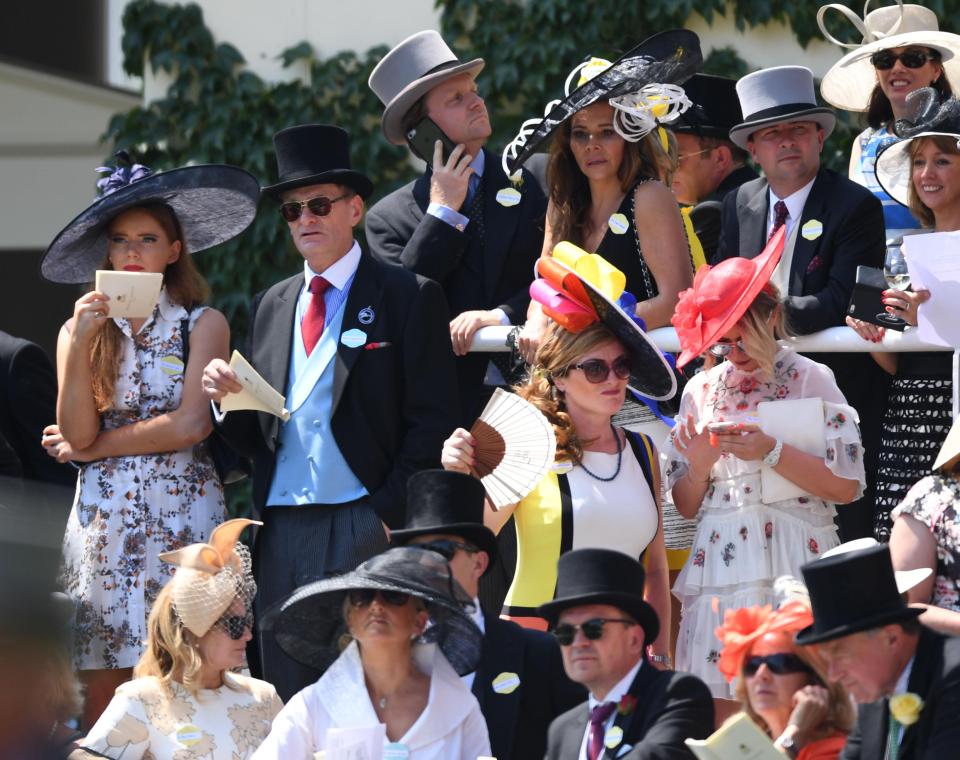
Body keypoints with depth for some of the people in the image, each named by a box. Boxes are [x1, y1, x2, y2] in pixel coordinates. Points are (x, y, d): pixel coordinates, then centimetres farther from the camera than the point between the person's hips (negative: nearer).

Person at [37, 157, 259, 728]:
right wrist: (81, 345, -9)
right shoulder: (80, 327, 11)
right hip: (104, 521, 2)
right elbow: (76, 433, 1)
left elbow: (190, 425, -7)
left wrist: (96, 447, -1)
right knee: (103, 689, -1)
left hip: (183, 515, -2)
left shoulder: (203, 324, 3)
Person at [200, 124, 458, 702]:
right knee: (290, 699, 3)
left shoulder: (409, 297, 2)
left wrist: (390, 515, -12)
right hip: (281, 532, 5)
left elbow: (433, 422, -4)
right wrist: (228, 399, -2)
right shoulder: (272, 306, 19)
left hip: (365, 526, -5)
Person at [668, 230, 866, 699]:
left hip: (795, 570, -3)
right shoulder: (701, 391, 12)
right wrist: (699, 467, -6)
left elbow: (847, 486, -7)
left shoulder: (809, 380, 1)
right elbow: (685, 506, 14)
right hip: (720, 568, 3)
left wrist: (772, 452, -14)